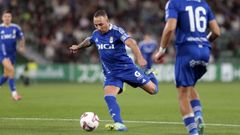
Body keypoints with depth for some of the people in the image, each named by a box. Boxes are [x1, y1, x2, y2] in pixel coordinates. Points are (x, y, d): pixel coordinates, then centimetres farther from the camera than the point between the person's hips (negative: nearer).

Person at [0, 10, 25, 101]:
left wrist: (22, 47, -3)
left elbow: (21, 38, 14)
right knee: (11, 70, -24)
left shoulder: (16, 28, 3)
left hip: (12, 54, 4)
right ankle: (14, 93, -21)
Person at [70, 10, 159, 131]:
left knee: (153, 90, 3)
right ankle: (119, 124, -28)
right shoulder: (96, 34, 0)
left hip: (126, 67, -4)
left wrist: (139, 58, -51)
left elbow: (131, 42, -36)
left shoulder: (116, 31, -19)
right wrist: (78, 47, 40)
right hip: (111, 73, 4)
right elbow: (89, 41, 27)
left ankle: (150, 74, 38)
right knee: (108, 96, -22)